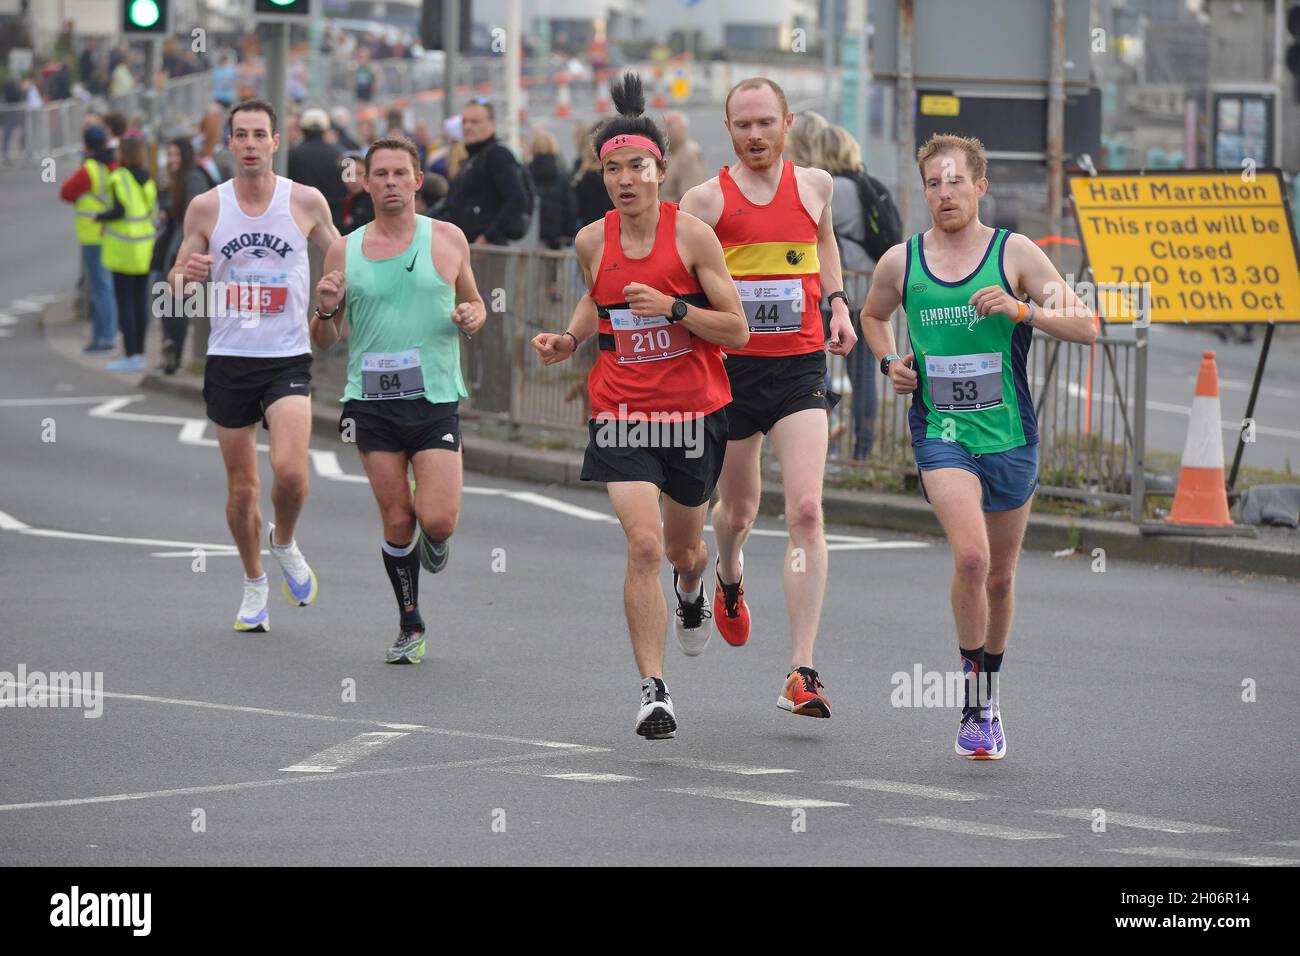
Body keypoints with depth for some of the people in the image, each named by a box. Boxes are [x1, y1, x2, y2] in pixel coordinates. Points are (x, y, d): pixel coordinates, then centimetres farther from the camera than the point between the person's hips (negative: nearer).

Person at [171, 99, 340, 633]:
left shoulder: (306, 202, -1)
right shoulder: (206, 207, 1)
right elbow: (177, 285, 8)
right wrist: (186, 273, -15)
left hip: (288, 358, -1)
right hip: (228, 358, 1)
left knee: (290, 470, -20)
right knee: (241, 488, 6)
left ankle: (285, 543, 11)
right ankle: (254, 584, 26)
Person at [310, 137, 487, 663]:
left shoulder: (447, 239, 4)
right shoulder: (344, 251, 6)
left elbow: (474, 303, 17)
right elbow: (323, 341, 11)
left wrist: (472, 318, -6)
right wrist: (326, 310, -10)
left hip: (435, 399, -1)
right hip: (372, 401, 1)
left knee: (438, 520, -12)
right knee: (396, 522, 0)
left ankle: (433, 538, 26)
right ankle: (410, 626, 18)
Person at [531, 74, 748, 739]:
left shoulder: (692, 236, -10)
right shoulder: (592, 242, -2)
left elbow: (737, 330, -9)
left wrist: (673, 309, -23)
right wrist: (569, 339, 3)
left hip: (694, 410, 0)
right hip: (622, 411, 0)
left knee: (683, 549, 17)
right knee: (643, 545, -18)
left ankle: (691, 594, 57)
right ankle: (653, 690, -14)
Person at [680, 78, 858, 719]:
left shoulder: (813, 184, 6)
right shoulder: (707, 198, -4)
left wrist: (837, 303, 17)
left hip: (800, 367, 1)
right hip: (729, 368, -1)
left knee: (806, 510, -14)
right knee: (737, 510, 14)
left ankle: (801, 675, -16)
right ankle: (730, 578, 54)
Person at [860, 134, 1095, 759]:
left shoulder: (1015, 253, -3)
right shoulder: (900, 262, 2)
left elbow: (1085, 328, -6)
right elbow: (872, 316, 24)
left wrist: (1021, 310, -21)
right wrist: (890, 363, 6)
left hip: (1008, 433, 1)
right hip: (939, 431, -1)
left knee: (1000, 577, 14)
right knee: (971, 557, -23)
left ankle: (988, 697, 36)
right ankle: (975, 706, -11)